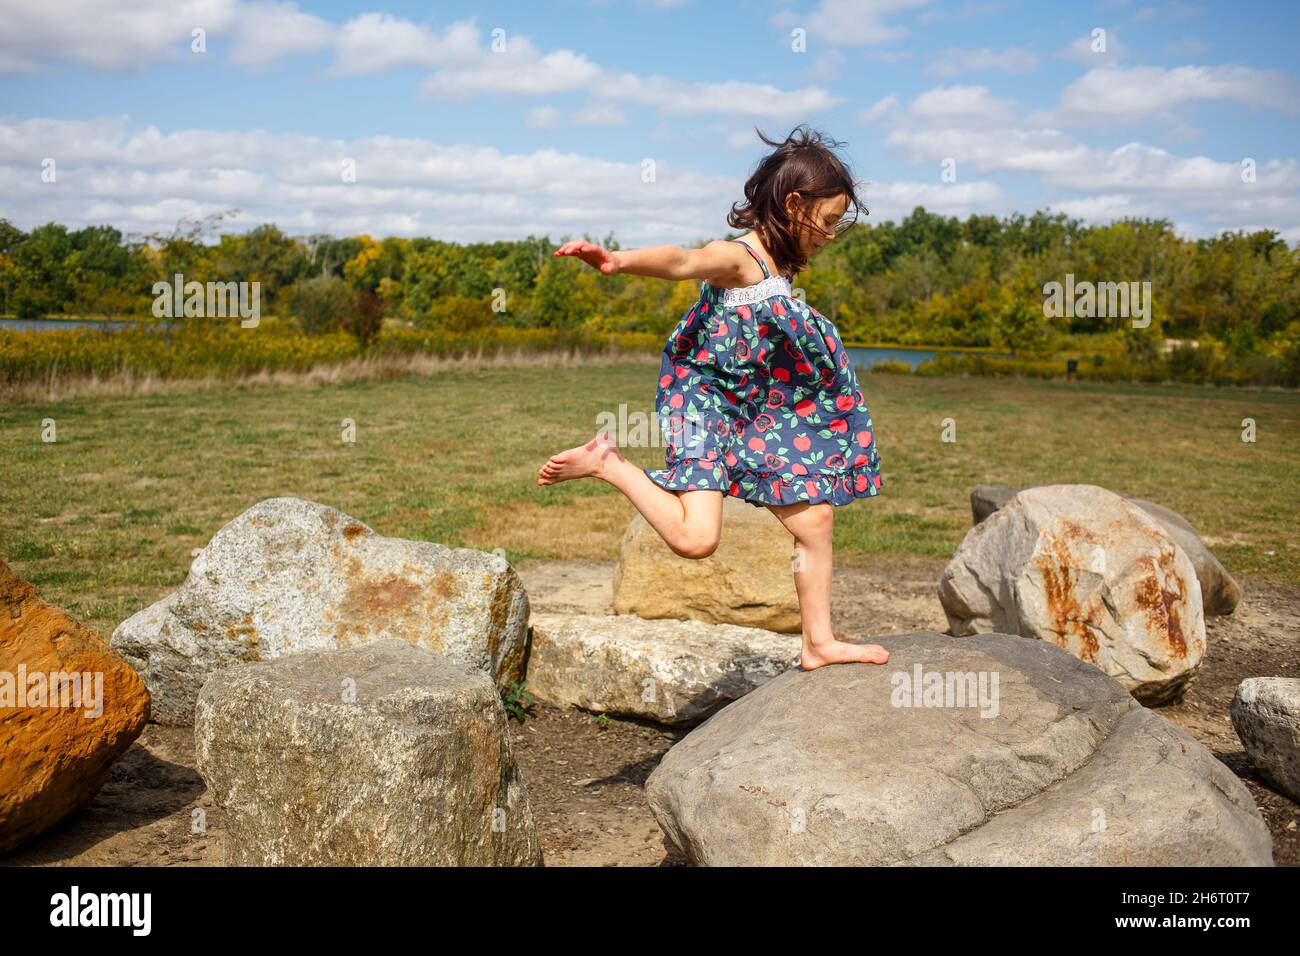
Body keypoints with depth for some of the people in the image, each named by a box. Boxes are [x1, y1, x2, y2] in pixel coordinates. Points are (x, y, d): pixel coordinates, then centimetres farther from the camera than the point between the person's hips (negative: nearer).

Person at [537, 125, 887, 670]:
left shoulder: (779, 265, 9)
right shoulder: (739, 258, -19)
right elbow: (682, 261, -41)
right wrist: (621, 261, -60)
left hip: (756, 417, 9)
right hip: (706, 406, -9)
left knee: (815, 519, 8)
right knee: (695, 537, -23)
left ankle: (819, 643, 21)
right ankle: (607, 464, -2)